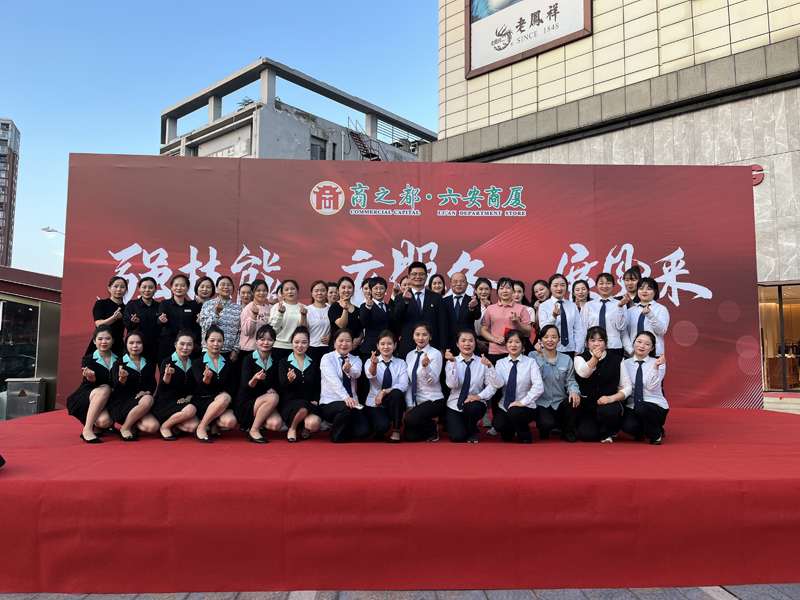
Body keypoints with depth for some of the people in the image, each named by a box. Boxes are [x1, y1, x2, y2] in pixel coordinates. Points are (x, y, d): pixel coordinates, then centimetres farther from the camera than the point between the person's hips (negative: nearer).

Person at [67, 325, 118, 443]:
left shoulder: (117, 361, 6)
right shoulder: (88, 360, -6)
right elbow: (90, 382, -24)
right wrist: (90, 377, -47)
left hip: (103, 403, 3)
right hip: (80, 400, -3)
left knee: (105, 422, -31)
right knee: (104, 390, -35)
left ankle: (96, 428, 8)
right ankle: (87, 430, -27)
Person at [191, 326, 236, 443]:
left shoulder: (227, 364, 11)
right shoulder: (198, 363, 0)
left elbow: (231, 386, 9)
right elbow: (201, 383, -19)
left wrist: (225, 393, -13)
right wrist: (206, 378, -42)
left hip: (220, 401, 3)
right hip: (201, 402, -3)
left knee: (230, 422, -29)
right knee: (225, 398, -35)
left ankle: (215, 423, 8)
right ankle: (201, 428, -17)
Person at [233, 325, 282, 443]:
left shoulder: (274, 362, 5)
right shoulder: (248, 359, -9)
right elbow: (245, 387, -17)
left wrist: (272, 390, -9)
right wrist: (255, 379, -38)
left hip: (263, 404, 4)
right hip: (244, 405, -4)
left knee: (277, 424, -25)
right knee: (273, 398, -32)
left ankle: (252, 422, 5)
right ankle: (254, 431, -15)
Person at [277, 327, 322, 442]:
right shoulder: (284, 362, 5)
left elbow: (318, 387, 14)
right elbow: (282, 384, -12)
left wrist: (315, 400, -6)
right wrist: (289, 379, -35)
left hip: (309, 405, 2)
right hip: (288, 404, -2)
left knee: (314, 424, -30)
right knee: (303, 406, -37)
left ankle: (306, 427, 10)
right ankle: (292, 428, -4)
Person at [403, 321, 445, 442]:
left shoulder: (435, 354, -7)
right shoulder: (410, 355, 9)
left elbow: (432, 381, -15)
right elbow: (408, 383, 9)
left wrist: (426, 365, -32)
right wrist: (409, 405, 0)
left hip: (433, 400, -5)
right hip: (415, 401, 5)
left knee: (410, 418, -30)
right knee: (410, 436, -10)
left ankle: (432, 429, 1)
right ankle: (428, 426, 22)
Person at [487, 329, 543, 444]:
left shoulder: (530, 362, -4)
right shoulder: (501, 363, 4)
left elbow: (538, 387, -14)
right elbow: (498, 384, -11)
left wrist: (523, 402, -20)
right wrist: (490, 367, -24)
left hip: (526, 407, -2)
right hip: (505, 406, 2)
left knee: (514, 412, -34)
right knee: (498, 424, -26)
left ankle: (525, 437, -2)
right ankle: (510, 431, 14)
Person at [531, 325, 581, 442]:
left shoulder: (566, 359, 8)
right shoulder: (534, 356, 0)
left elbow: (570, 381, 4)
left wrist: (574, 391, -18)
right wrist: (540, 356, -16)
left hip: (560, 403, 3)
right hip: (541, 403, -3)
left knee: (574, 400, -30)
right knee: (547, 423, -32)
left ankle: (568, 433, -2)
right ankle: (544, 430, 11)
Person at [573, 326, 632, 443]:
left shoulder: (616, 361, 6)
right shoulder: (580, 358, 1)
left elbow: (627, 387, 3)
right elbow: (583, 372, -23)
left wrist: (611, 398, -15)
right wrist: (595, 358, -42)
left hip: (608, 403, 0)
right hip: (586, 407, 0)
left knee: (606, 410, -35)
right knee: (586, 435, -22)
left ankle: (607, 433, 1)